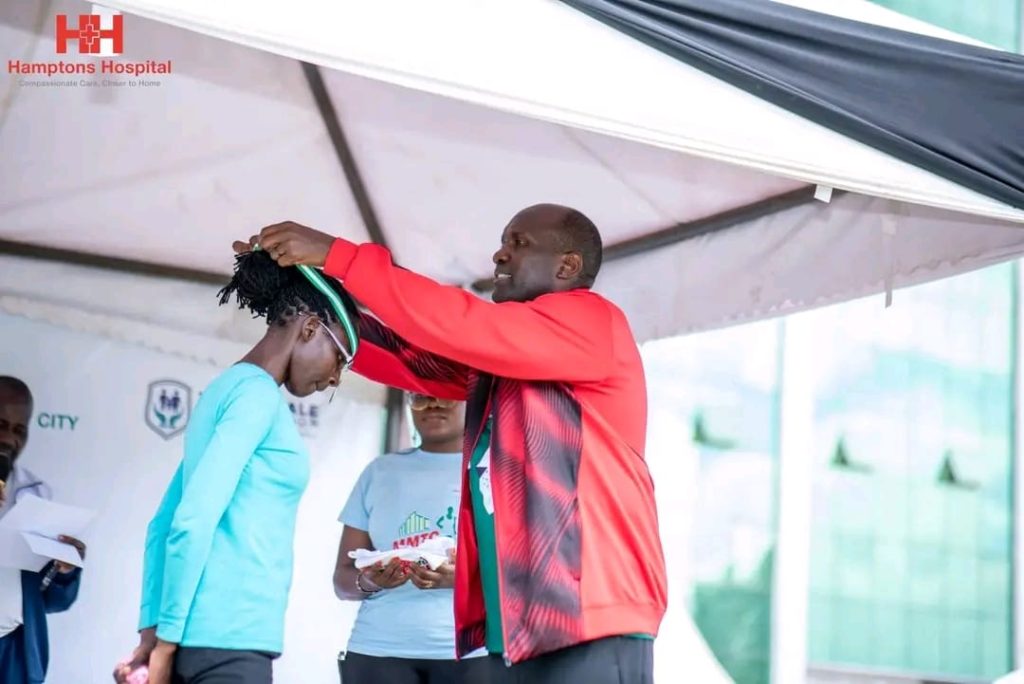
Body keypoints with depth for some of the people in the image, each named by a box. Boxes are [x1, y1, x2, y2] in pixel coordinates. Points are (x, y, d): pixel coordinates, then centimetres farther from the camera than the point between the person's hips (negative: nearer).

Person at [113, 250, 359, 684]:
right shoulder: (257, 393, -8)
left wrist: (152, 633, 15)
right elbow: (195, 521, -18)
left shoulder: (225, 388, 20)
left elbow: (163, 524, 20)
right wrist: (166, 646, -12)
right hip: (228, 638, -9)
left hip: (201, 637, 9)